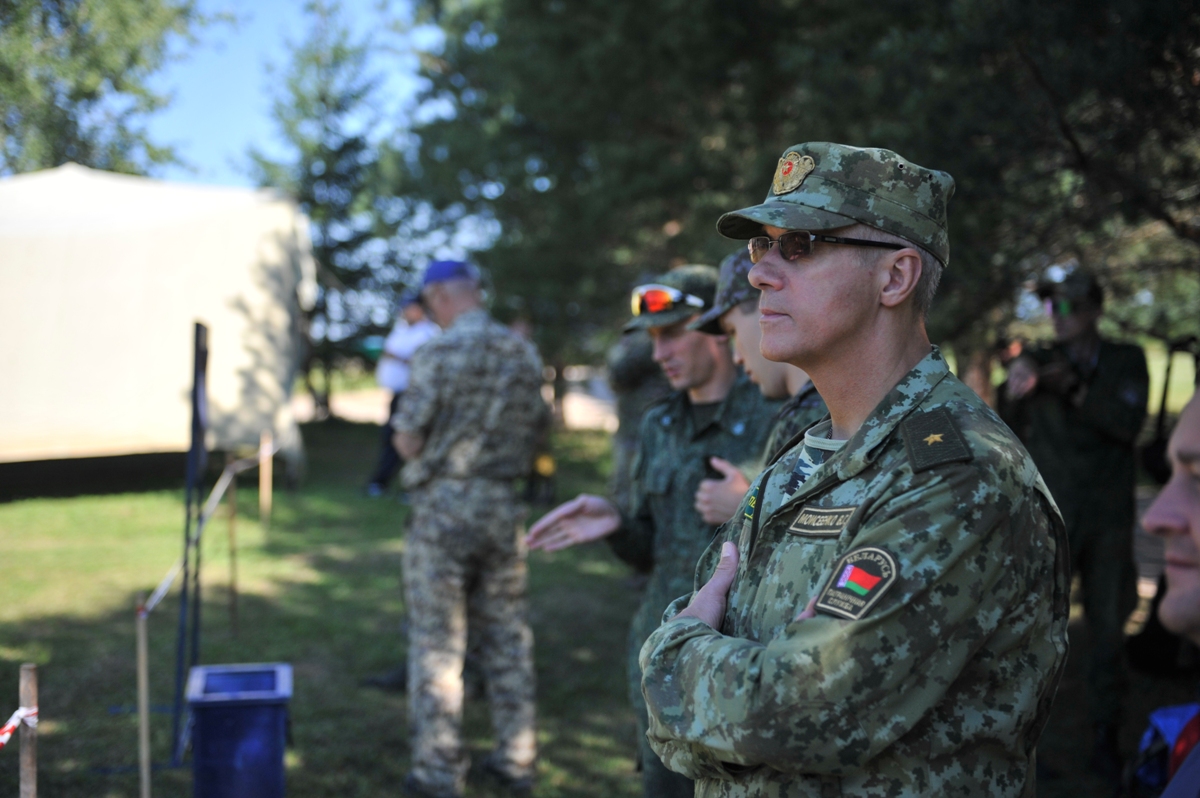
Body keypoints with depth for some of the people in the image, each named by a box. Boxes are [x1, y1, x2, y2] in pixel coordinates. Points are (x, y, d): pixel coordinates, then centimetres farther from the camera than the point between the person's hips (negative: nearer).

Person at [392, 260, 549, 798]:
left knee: (437, 640, 3)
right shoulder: (525, 354, 4)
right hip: (504, 506, 5)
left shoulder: (439, 354, -14)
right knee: (507, 633, 13)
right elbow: (537, 427, 11)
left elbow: (408, 441, -13)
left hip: (444, 506, -5)